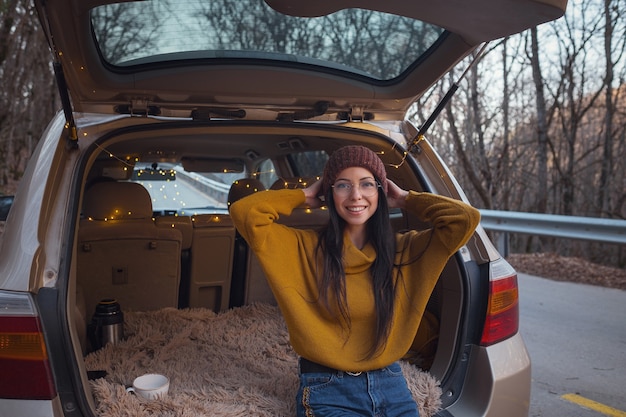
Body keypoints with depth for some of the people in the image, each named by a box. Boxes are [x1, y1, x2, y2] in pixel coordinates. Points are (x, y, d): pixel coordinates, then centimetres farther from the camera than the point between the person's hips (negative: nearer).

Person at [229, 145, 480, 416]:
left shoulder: (405, 250, 3)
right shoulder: (304, 249, -3)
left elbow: (466, 219, -4)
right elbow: (244, 212, -12)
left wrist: (404, 200, 4)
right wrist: (304, 196, -2)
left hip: (391, 385, 3)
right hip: (328, 392, -2)